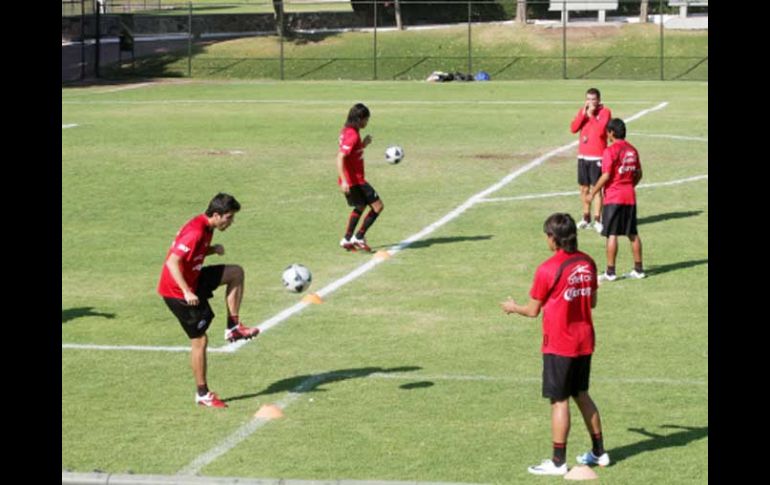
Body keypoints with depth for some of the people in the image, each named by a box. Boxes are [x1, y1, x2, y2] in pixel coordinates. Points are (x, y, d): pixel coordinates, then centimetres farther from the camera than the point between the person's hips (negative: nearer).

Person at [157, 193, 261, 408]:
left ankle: (233, 327, 8)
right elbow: (172, 262, -30)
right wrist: (187, 292, -35)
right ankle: (203, 394, 7)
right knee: (200, 340, -3)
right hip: (177, 291, -9)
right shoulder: (195, 232, -25)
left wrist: (213, 250, -4)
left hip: (192, 281, 9)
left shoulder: (206, 228, 4)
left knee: (236, 272, 7)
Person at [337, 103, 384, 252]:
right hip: (354, 180, -10)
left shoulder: (347, 131, 10)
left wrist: (363, 144, 6)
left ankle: (347, 239, 29)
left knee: (360, 207, 27)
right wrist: (344, 181, -33)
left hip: (351, 180, 10)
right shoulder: (352, 135, -20)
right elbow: (340, 157, -27)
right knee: (378, 206, -4)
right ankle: (359, 237, -1)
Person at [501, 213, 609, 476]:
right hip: (584, 342, 6)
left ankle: (558, 462, 6)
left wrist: (513, 307, 10)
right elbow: (592, 302, 11)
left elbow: (533, 310, -9)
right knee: (581, 395, 19)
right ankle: (599, 452, 25)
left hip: (559, 346, -6)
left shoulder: (548, 269, -17)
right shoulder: (587, 263, 1)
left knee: (559, 401, 1)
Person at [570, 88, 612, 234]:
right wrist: (583, 113, -9)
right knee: (584, 188, 10)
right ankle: (586, 218, 20)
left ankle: (597, 220, -4)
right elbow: (573, 128, -1)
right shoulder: (583, 111, 10)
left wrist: (591, 115, -15)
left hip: (597, 157, -6)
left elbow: (600, 130, -19)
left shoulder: (605, 112, -6)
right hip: (583, 155, 6)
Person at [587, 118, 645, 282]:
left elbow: (606, 176, -17)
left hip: (613, 198, -7)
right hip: (630, 196, 7)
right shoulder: (632, 150, 8)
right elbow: (638, 174, 13)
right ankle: (638, 269, 16)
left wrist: (592, 193, -9)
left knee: (612, 234, -3)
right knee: (633, 233, 12)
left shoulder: (610, 151, -13)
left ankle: (610, 272, -3)